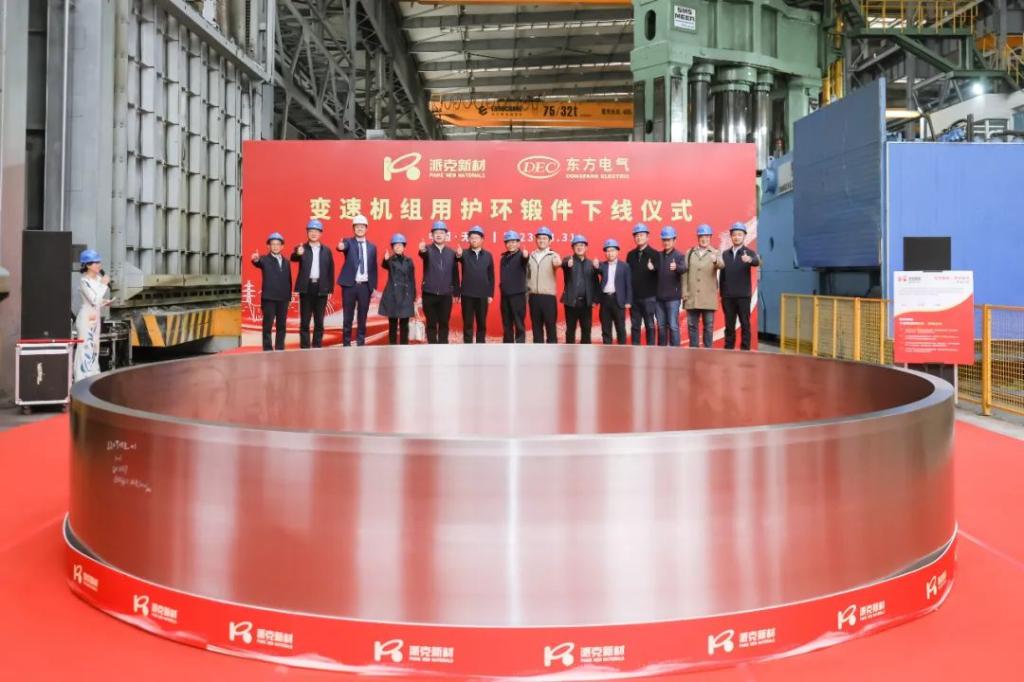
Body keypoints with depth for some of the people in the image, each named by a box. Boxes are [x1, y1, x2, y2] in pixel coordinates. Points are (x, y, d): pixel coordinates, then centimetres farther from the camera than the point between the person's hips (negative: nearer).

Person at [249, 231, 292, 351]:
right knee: (268, 326, -2)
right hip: (269, 298, -4)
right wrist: (256, 260, -49)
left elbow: (289, 280, 14)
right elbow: (259, 263, -25)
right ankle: (268, 350, 1)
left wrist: (289, 297, 8)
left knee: (282, 326, 7)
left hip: (283, 299, 4)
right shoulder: (265, 259, -1)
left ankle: (280, 349, 14)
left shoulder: (286, 262, 14)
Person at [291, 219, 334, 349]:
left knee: (319, 320, 6)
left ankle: (317, 347, 12)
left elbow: (330, 270, 9)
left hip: (321, 288, 2)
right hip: (306, 287, -2)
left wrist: (330, 288, 1)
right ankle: (304, 347, 4)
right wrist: (298, 254, -41)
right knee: (304, 320, 0)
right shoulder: (301, 248, 4)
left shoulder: (326, 251, 11)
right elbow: (293, 258, -18)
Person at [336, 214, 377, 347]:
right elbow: (344, 246, -23)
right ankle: (346, 343, 8)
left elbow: (374, 267, 11)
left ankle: (361, 343, 12)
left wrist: (374, 286, 5)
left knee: (362, 317, 6)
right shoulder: (348, 242, 2)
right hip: (350, 284, -2)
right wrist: (340, 246, -47)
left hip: (365, 285, 2)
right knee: (348, 317, 2)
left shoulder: (372, 246, 11)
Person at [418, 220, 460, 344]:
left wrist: (456, 292, 5)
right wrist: (422, 250, -51)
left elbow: (455, 274, 8)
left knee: (444, 323, 5)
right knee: (431, 324, 4)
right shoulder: (428, 250, -1)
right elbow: (424, 254, -27)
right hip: (429, 294, -1)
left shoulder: (451, 253, 5)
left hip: (446, 295, 1)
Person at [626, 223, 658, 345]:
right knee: (635, 326, 9)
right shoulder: (630, 255, 10)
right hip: (634, 297, 4)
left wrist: (653, 268, -32)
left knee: (650, 325, 3)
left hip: (649, 297, -4)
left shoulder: (654, 254, -2)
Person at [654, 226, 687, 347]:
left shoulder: (679, 256, -3)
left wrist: (676, 267, -44)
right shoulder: (658, 256, 11)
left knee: (673, 326, -4)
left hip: (673, 297, -4)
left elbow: (684, 268, -22)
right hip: (659, 296, 4)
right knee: (661, 326, 11)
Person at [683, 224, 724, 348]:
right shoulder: (689, 252, 9)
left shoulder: (715, 253, 3)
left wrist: (716, 261, -42)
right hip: (692, 297, 2)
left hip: (708, 297, -2)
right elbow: (684, 273, 7)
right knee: (692, 325, 5)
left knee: (708, 325, 2)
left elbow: (722, 265, -18)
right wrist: (684, 292, 0)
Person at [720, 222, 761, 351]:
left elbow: (757, 262, -22)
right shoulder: (725, 254, 10)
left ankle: (745, 350, 4)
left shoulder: (749, 252, 0)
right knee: (729, 325, 7)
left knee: (745, 324, 1)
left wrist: (749, 260, -45)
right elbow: (722, 274, 11)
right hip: (728, 296, 3)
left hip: (743, 295, -3)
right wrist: (721, 294, 7)